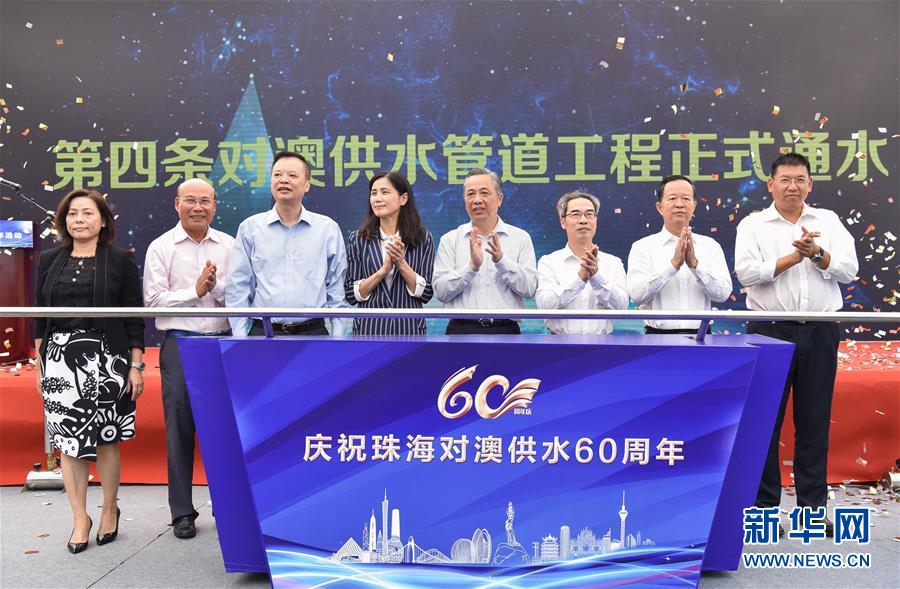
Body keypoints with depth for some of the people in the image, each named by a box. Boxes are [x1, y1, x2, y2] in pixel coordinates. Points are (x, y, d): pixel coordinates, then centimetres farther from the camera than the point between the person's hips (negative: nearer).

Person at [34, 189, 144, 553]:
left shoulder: (120, 261, 1)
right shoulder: (50, 261, 10)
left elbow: (134, 317, -1)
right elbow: (40, 316, 12)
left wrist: (136, 365, -5)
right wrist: (40, 363, 7)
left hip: (106, 359, -3)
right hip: (60, 359, 3)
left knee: (106, 439, 3)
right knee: (67, 440, 4)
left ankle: (109, 510, 23)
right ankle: (80, 518, 17)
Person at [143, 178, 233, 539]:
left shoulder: (229, 246, 9)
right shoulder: (161, 248, 3)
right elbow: (154, 300, -5)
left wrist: (217, 286, -15)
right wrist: (196, 290, -12)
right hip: (180, 344, -2)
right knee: (179, 428, 3)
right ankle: (182, 512, 14)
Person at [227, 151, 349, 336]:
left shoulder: (328, 229, 4)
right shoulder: (249, 228, 3)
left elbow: (336, 288, 5)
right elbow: (238, 288, 2)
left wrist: (338, 337, -1)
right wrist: (240, 338, -4)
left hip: (313, 332, 0)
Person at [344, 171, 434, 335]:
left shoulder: (423, 239, -1)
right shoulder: (358, 239, 0)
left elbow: (426, 293, -3)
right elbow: (351, 294, -3)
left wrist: (401, 263, -15)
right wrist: (383, 270, -16)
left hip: (408, 328, 0)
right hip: (369, 328, 0)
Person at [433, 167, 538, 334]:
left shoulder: (520, 238, 7)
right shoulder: (450, 240, 7)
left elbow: (530, 288, -3)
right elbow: (441, 292, -3)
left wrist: (502, 261, -15)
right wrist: (472, 266, -16)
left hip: (505, 329, 0)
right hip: (462, 329, 0)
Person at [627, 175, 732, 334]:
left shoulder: (710, 246, 10)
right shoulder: (643, 247, 4)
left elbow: (722, 293, 0)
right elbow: (637, 294, -10)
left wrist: (695, 264, -13)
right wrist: (673, 264, -17)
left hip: (700, 334, 2)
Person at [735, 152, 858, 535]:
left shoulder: (828, 221, 11)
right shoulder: (753, 225, 3)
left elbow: (849, 269, 2)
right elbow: (746, 272, -11)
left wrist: (817, 254, -14)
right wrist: (794, 256, -12)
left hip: (820, 333, 2)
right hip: (771, 331, -2)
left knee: (815, 421, 8)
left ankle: (813, 505, 20)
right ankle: (765, 505, 14)